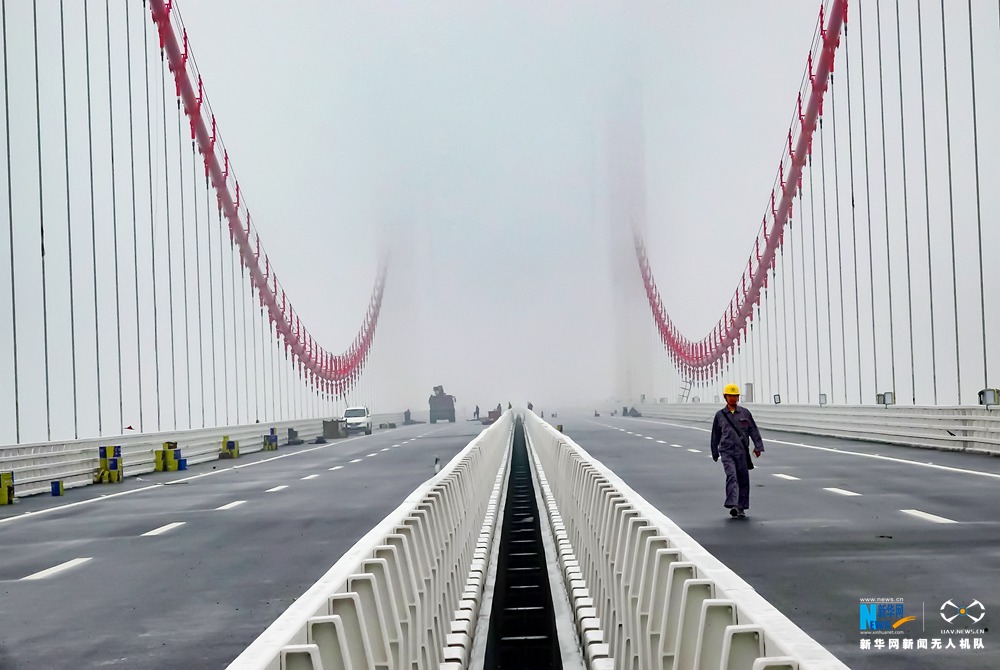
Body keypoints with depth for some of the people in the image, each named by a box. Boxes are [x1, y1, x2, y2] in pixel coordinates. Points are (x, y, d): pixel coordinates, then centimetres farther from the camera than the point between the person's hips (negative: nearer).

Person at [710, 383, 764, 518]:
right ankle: (732, 505, -28)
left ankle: (741, 507, 14)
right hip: (726, 451, -2)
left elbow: (753, 430, 9)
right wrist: (715, 453, 19)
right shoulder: (720, 415, 8)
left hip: (742, 451, 2)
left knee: (743, 478, 4)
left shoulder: (745, 413, 8)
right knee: (731, 476, -18)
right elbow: (715, 435, 16)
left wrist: (758, 446, 0)